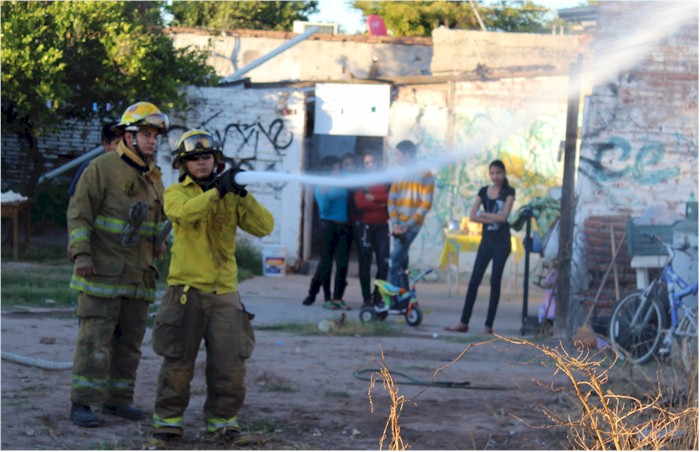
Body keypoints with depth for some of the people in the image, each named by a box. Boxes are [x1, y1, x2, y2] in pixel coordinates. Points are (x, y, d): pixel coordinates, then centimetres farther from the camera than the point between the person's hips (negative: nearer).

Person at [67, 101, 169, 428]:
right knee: (95, 339, -9)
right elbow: (79, 213, -11)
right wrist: (81, 253, -21)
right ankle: (81, 404, -6)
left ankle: (117, 400, 18)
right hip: (103, 273, -7)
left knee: (130, 340, 9)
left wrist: (157, 254, 17)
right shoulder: (102, 169, -8)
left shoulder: (153, 177, 13)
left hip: (138, 278, 7)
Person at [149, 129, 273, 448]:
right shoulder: (176, 194, 4)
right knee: (177, 362, 0)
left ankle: (223, 421, 14)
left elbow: (264, 227, 0)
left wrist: (243, 195, -12)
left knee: (230, 363, 1)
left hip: (224, 292, 3)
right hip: (186, 290, -3)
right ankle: (168, 422, 10)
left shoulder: (232, 197, 11)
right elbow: (183, 211, -21)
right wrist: (217, 191, -28)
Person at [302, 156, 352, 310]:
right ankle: (327, 298, 9)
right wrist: (324, 195, -21)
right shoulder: (321, 188, -2)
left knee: (343, 263, -1)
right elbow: (324, 210, -8)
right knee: (326, 262, 2)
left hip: (343, 227, 3)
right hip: (329, 226, -3)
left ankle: (338, 297, 5)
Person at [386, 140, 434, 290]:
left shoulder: (425, 175, -6)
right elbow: (391, 200, 7)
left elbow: (426, 204, -10)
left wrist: (408, 225, -15)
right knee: (401, 263, 9)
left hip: (411, 226, -6)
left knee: (395, 260, -15)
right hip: (399, 226, 6)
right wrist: (395, 223, -8)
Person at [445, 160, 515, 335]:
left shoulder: (508, 192, -1)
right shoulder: (484, 191, 9)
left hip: (501, 241, -4)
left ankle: (488, 325, -1)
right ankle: (464, 322, 4)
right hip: (486, 239, 4)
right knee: (474, 281, 1)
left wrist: (484, 214, -4)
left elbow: (504, 216, -13)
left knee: (495, 281, -4)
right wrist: (492, 219, -11)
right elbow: (472, 216, 1)